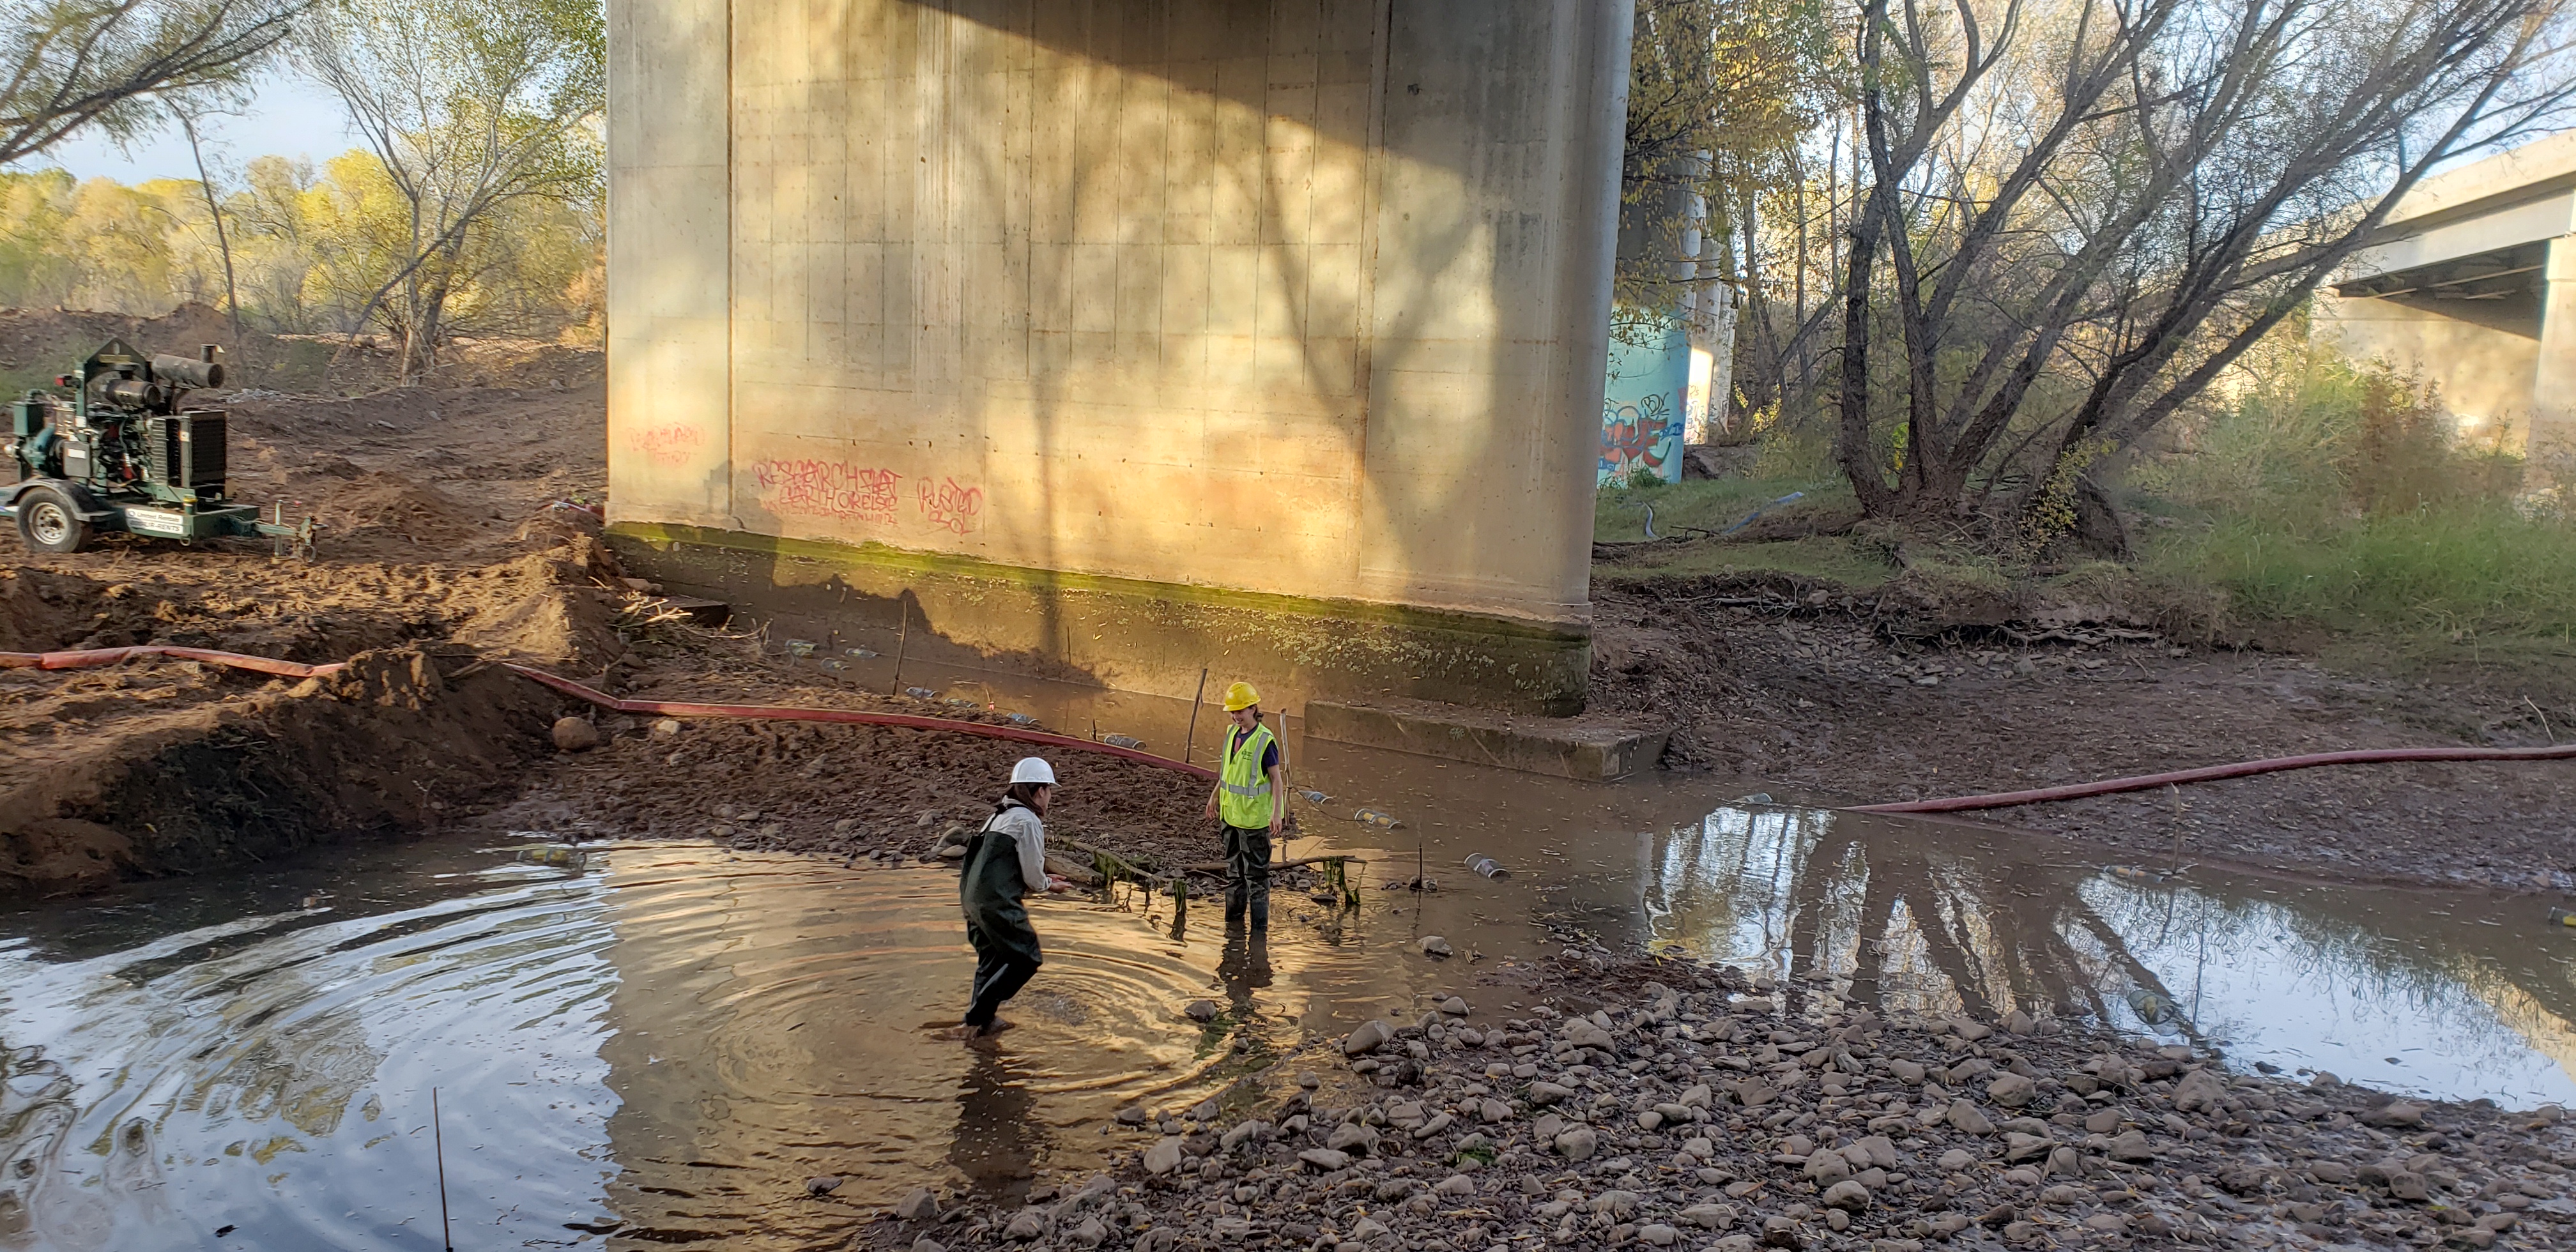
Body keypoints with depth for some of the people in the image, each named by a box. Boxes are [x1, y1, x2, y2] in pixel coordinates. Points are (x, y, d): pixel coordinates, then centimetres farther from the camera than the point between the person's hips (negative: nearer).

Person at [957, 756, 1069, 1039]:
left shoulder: (1001, 815, 17)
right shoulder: (1028, 821, -12)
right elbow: (1032, 877, -10)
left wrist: (1042, 879, 22)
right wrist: (1048, 885, 11)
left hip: (973, 896, 10)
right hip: (996, 902, -10)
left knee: (993, 957, 23)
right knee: (1026, 958, -1)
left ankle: (983, 1018, 29)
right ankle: (977, 1020, -2)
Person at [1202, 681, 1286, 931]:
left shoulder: (1265, 741, -17)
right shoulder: (1232, 733, 5)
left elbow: (1277, 778, -15)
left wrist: (1277, 812, -20)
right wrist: (1215, 797, 22)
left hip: (1255, 818, -7)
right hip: (1230, 814, 7)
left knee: (1256, 873, 1)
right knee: (1233, 869, 18)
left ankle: (1259, 926, 10)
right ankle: (1233, 919, 30)